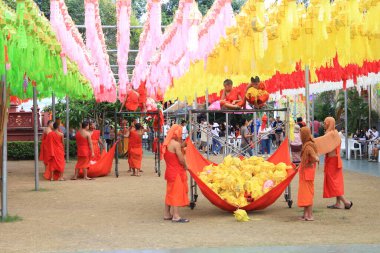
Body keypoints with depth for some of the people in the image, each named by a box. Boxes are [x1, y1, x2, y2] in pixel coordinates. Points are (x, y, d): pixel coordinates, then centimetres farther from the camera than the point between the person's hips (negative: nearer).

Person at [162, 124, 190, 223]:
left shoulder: (166, 143, 10)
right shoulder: (176, 144, -18)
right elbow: (181, 159, -18)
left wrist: (183, 143, 10)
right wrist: (185, 167, -2)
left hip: (170, 171, 9)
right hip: (176, 172, -9)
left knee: (170, 193, 16)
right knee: (176, 193, -5)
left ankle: (167, 214, 22)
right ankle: (176, 216, -4)